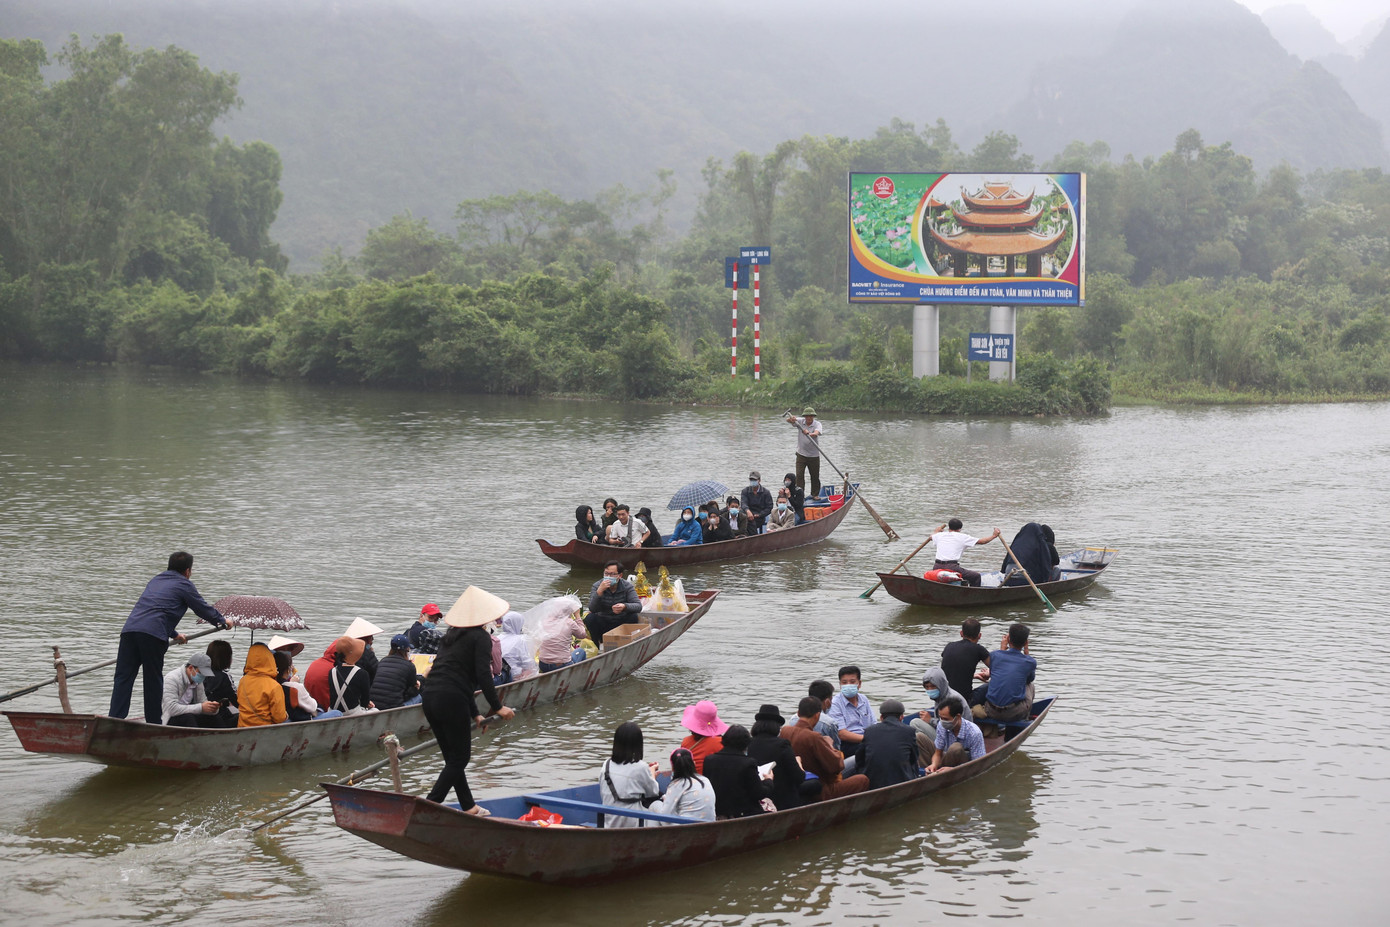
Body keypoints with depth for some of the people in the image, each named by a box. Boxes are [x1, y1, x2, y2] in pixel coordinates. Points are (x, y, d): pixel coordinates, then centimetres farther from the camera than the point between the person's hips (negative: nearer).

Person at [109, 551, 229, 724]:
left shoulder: (155, 580, 32)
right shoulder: (184, 584, 10)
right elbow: (204, 609, 16)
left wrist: (174, 634, 56)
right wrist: (222, 622, 36)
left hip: (129, 629, 6)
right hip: (153, 634, -6)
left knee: (123, 678, 2)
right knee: (153, 681, 5)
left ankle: (114, 720, -8)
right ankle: (154, 723, 11)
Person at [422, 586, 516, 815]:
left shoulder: (452, 635, 22)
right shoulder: (481, 637, -2)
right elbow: (483, 675, -13)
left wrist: (475, 714, 28)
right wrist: (497, 707, -6)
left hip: (430, 698, 8)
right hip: (451, 700, -8)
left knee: (452, 757, 16)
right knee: (460, 758, 2)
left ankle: (468, 807, 24)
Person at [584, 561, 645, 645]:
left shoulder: (627, 586, -7)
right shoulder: (597, 586, -8)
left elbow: (638, 606, -20)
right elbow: (592, 609, -22)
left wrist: (625, 606, -42)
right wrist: (599, 591, -38)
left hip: (621, 624, 0)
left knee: (633, 617, -27)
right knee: (589, 618, -26)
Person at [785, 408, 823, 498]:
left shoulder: (817, 424, -8)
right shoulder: (800, 421, -1)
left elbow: (816, 433, -28)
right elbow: (788, 420, -12)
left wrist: (809, 434, -50)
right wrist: (791, 419, -37)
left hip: (814, 456, -1)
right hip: (801, 454, 1)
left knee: (815, 476, 8)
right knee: (799, 475, -7)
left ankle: (815, 494, 24)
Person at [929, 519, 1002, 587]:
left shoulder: (940, 535, 18)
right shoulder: (962, 537, 6)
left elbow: (931, 537, 43)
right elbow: (982, 541, 12)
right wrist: (994, 535, 28)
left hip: (937, 567, 5)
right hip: (951, 567, -5)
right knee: (976, 576, 6)